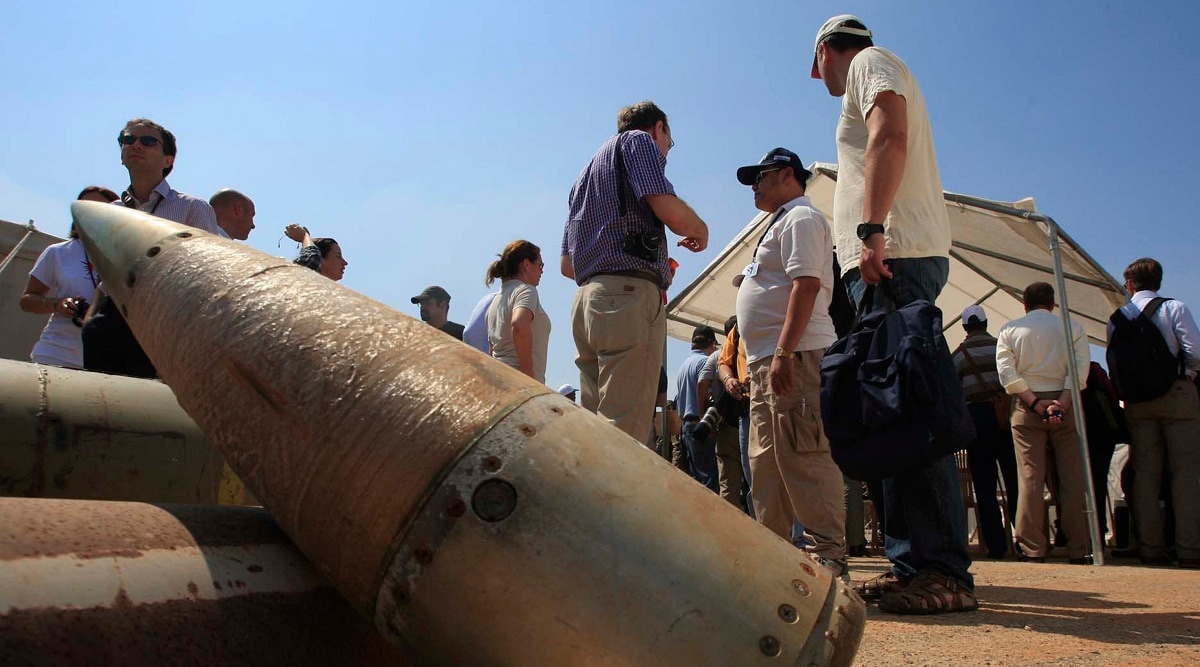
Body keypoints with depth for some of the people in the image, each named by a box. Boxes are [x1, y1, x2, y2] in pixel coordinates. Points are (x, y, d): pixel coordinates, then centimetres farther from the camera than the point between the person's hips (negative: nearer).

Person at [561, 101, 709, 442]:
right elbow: (669, 210, -11)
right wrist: (700, 230, 10)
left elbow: (567, 264, 27)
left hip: (586, 299, 8)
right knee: (623, 435, -13)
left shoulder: (588, 171, 31)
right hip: (629, 298, -8)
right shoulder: (639, 140, 8)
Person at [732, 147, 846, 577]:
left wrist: (783, 353, -26)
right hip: (766, 362, 11)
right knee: (765, 461, 12)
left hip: (795, 356, -11)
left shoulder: (801, 218, -3)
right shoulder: (781, 224, 28)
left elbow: (806, 285, -17)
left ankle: (828, 554, -8)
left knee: (803, 459, -12)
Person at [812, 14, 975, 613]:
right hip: (889, 262, 10)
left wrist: (871, 230, -23)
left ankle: (943, 573, -18)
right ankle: (913, 564, 6)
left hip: (895, 253, -10)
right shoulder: (875, 76, 34)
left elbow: (890, 138, -13)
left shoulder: (869, 62, 7)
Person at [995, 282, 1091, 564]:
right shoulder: (1073, 328, 6)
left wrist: (1036, 403, -8)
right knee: (1072, 478, 3)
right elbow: (1079, 370, -8)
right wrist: (1061, 403, -13)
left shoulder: (1010, 330, 5)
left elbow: (1007, 372, -6)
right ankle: (1078, 549, 5)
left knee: (1030, 477, -2)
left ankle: (1033, 548, -2)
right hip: (1066, 405, 1)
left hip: (1027, 407, 0)